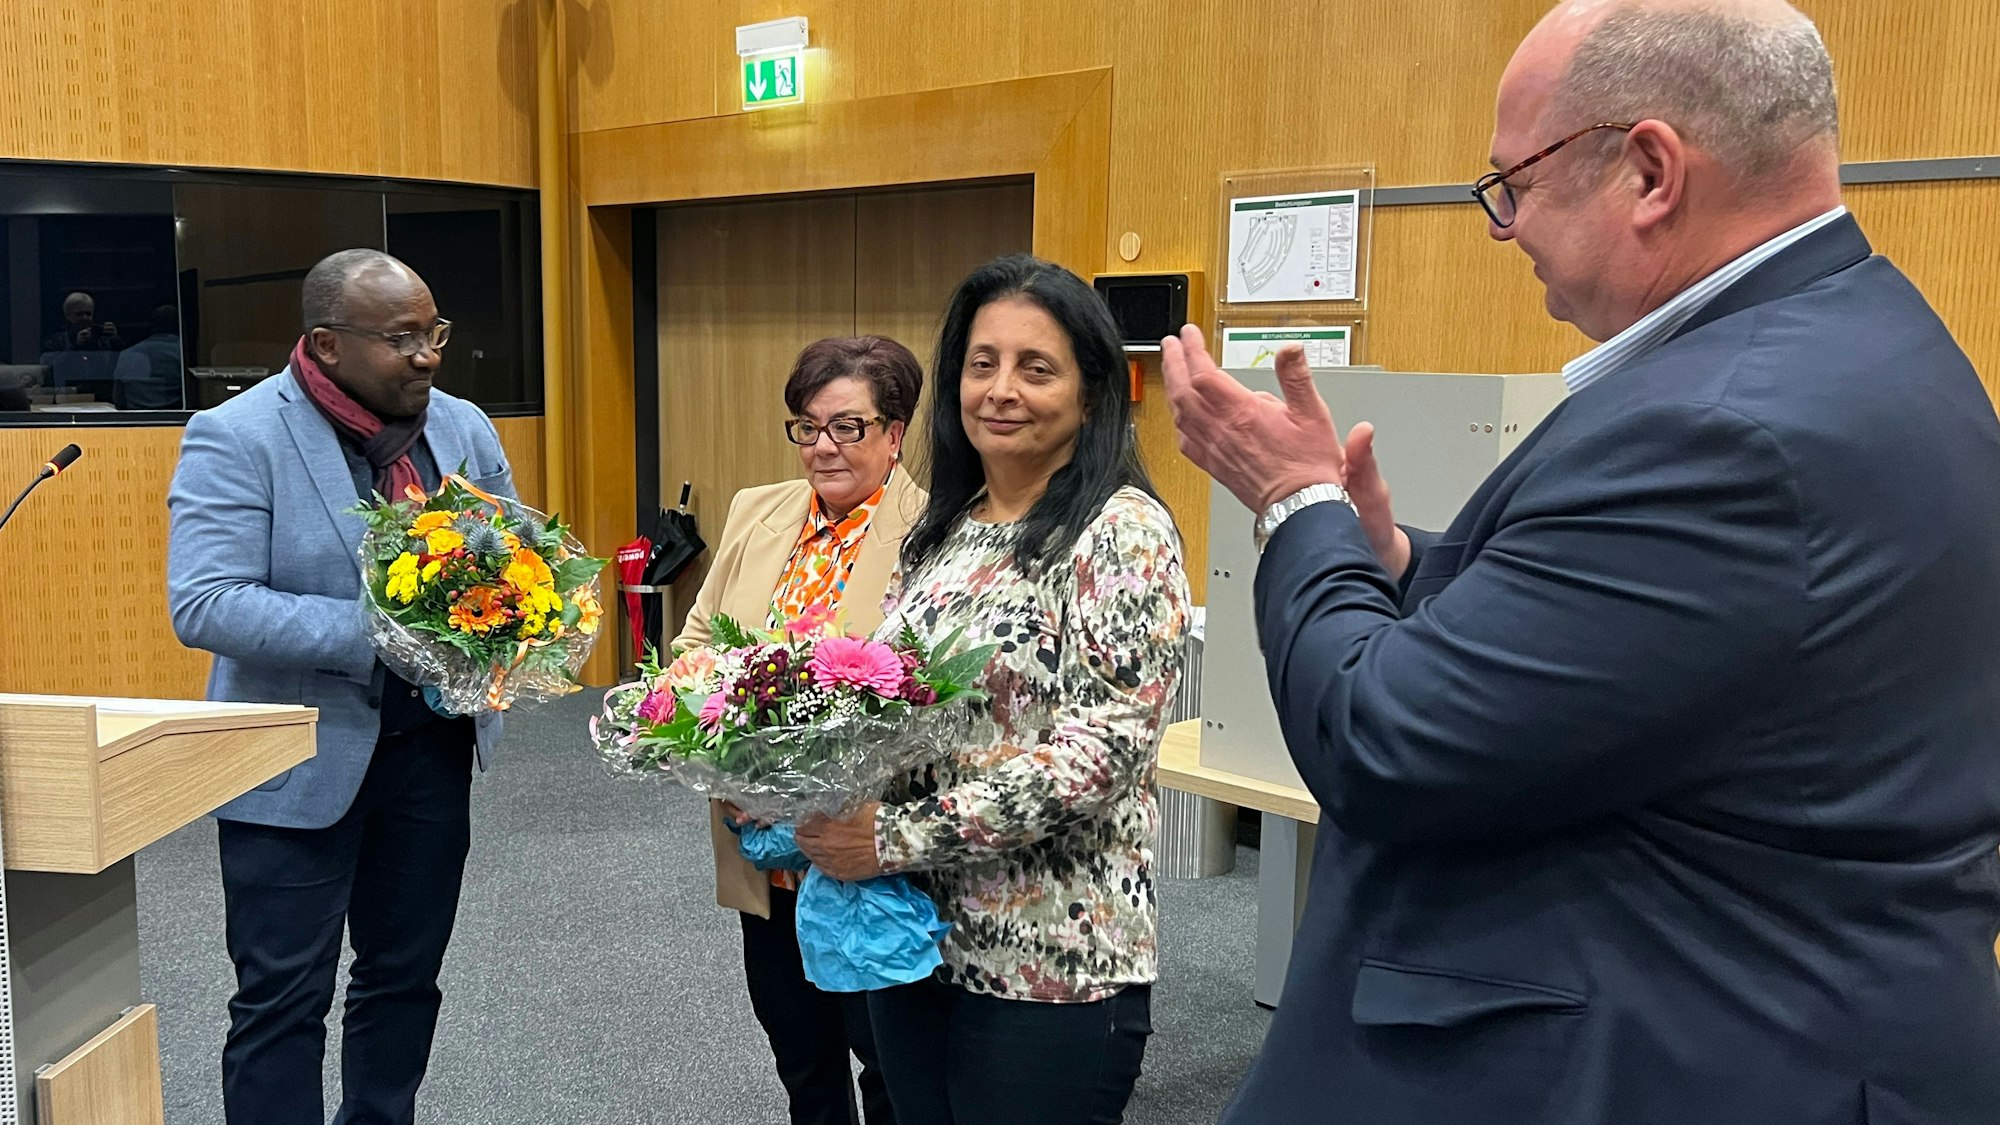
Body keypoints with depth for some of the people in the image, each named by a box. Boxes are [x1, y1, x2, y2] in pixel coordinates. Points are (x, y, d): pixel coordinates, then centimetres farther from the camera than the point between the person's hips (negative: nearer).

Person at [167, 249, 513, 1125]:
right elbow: (202, 606, -21)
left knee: (405, 978, 18)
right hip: (298, 761, -5)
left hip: (433, 745, 5)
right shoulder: (235, 438, -14)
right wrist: (376, 633, -28)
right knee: (284, 1000, 5)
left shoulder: (464, 428, 3)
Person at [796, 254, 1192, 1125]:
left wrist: (896, 835, -22)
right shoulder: (942, 530, 8)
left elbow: (1104, 749, -21)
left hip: (1049, 966, -7)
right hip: (910, 939, 7)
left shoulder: (1122, 532, -13)